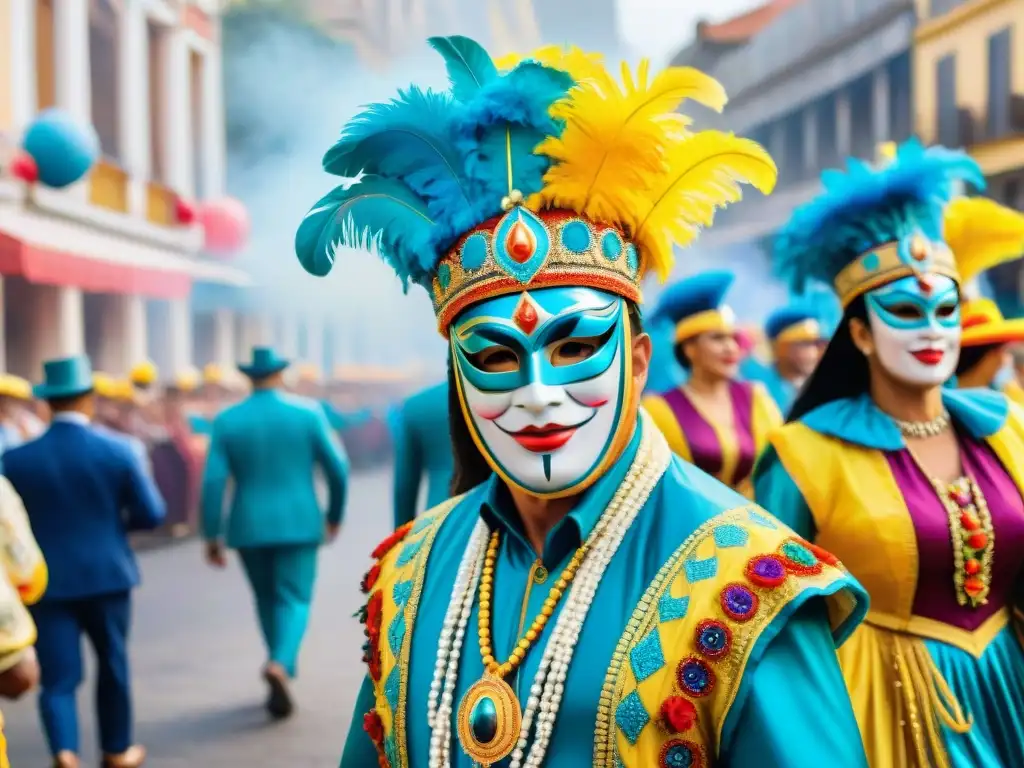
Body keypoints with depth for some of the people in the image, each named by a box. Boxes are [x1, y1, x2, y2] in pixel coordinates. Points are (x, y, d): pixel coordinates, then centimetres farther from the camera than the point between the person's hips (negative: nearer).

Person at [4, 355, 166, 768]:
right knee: (112, 664, 18)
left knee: (58, 677, 4)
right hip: (107, 575, 0)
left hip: (47, 581, 0)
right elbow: (151, 514, -6)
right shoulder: (117, 450, -9)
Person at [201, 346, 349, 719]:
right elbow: (337, 467, -4)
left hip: (249, 528, 2)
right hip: (298, 524, -2)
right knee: (294, 601, 1)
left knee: (268, 599, 19)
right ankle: (279, 665, -26)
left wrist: (212, 536, -2)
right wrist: (335, 514, 11)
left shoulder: (227, 421, -1)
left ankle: (281, 679, 26)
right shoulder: (307, 411, -4)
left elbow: (213, 482, -8)